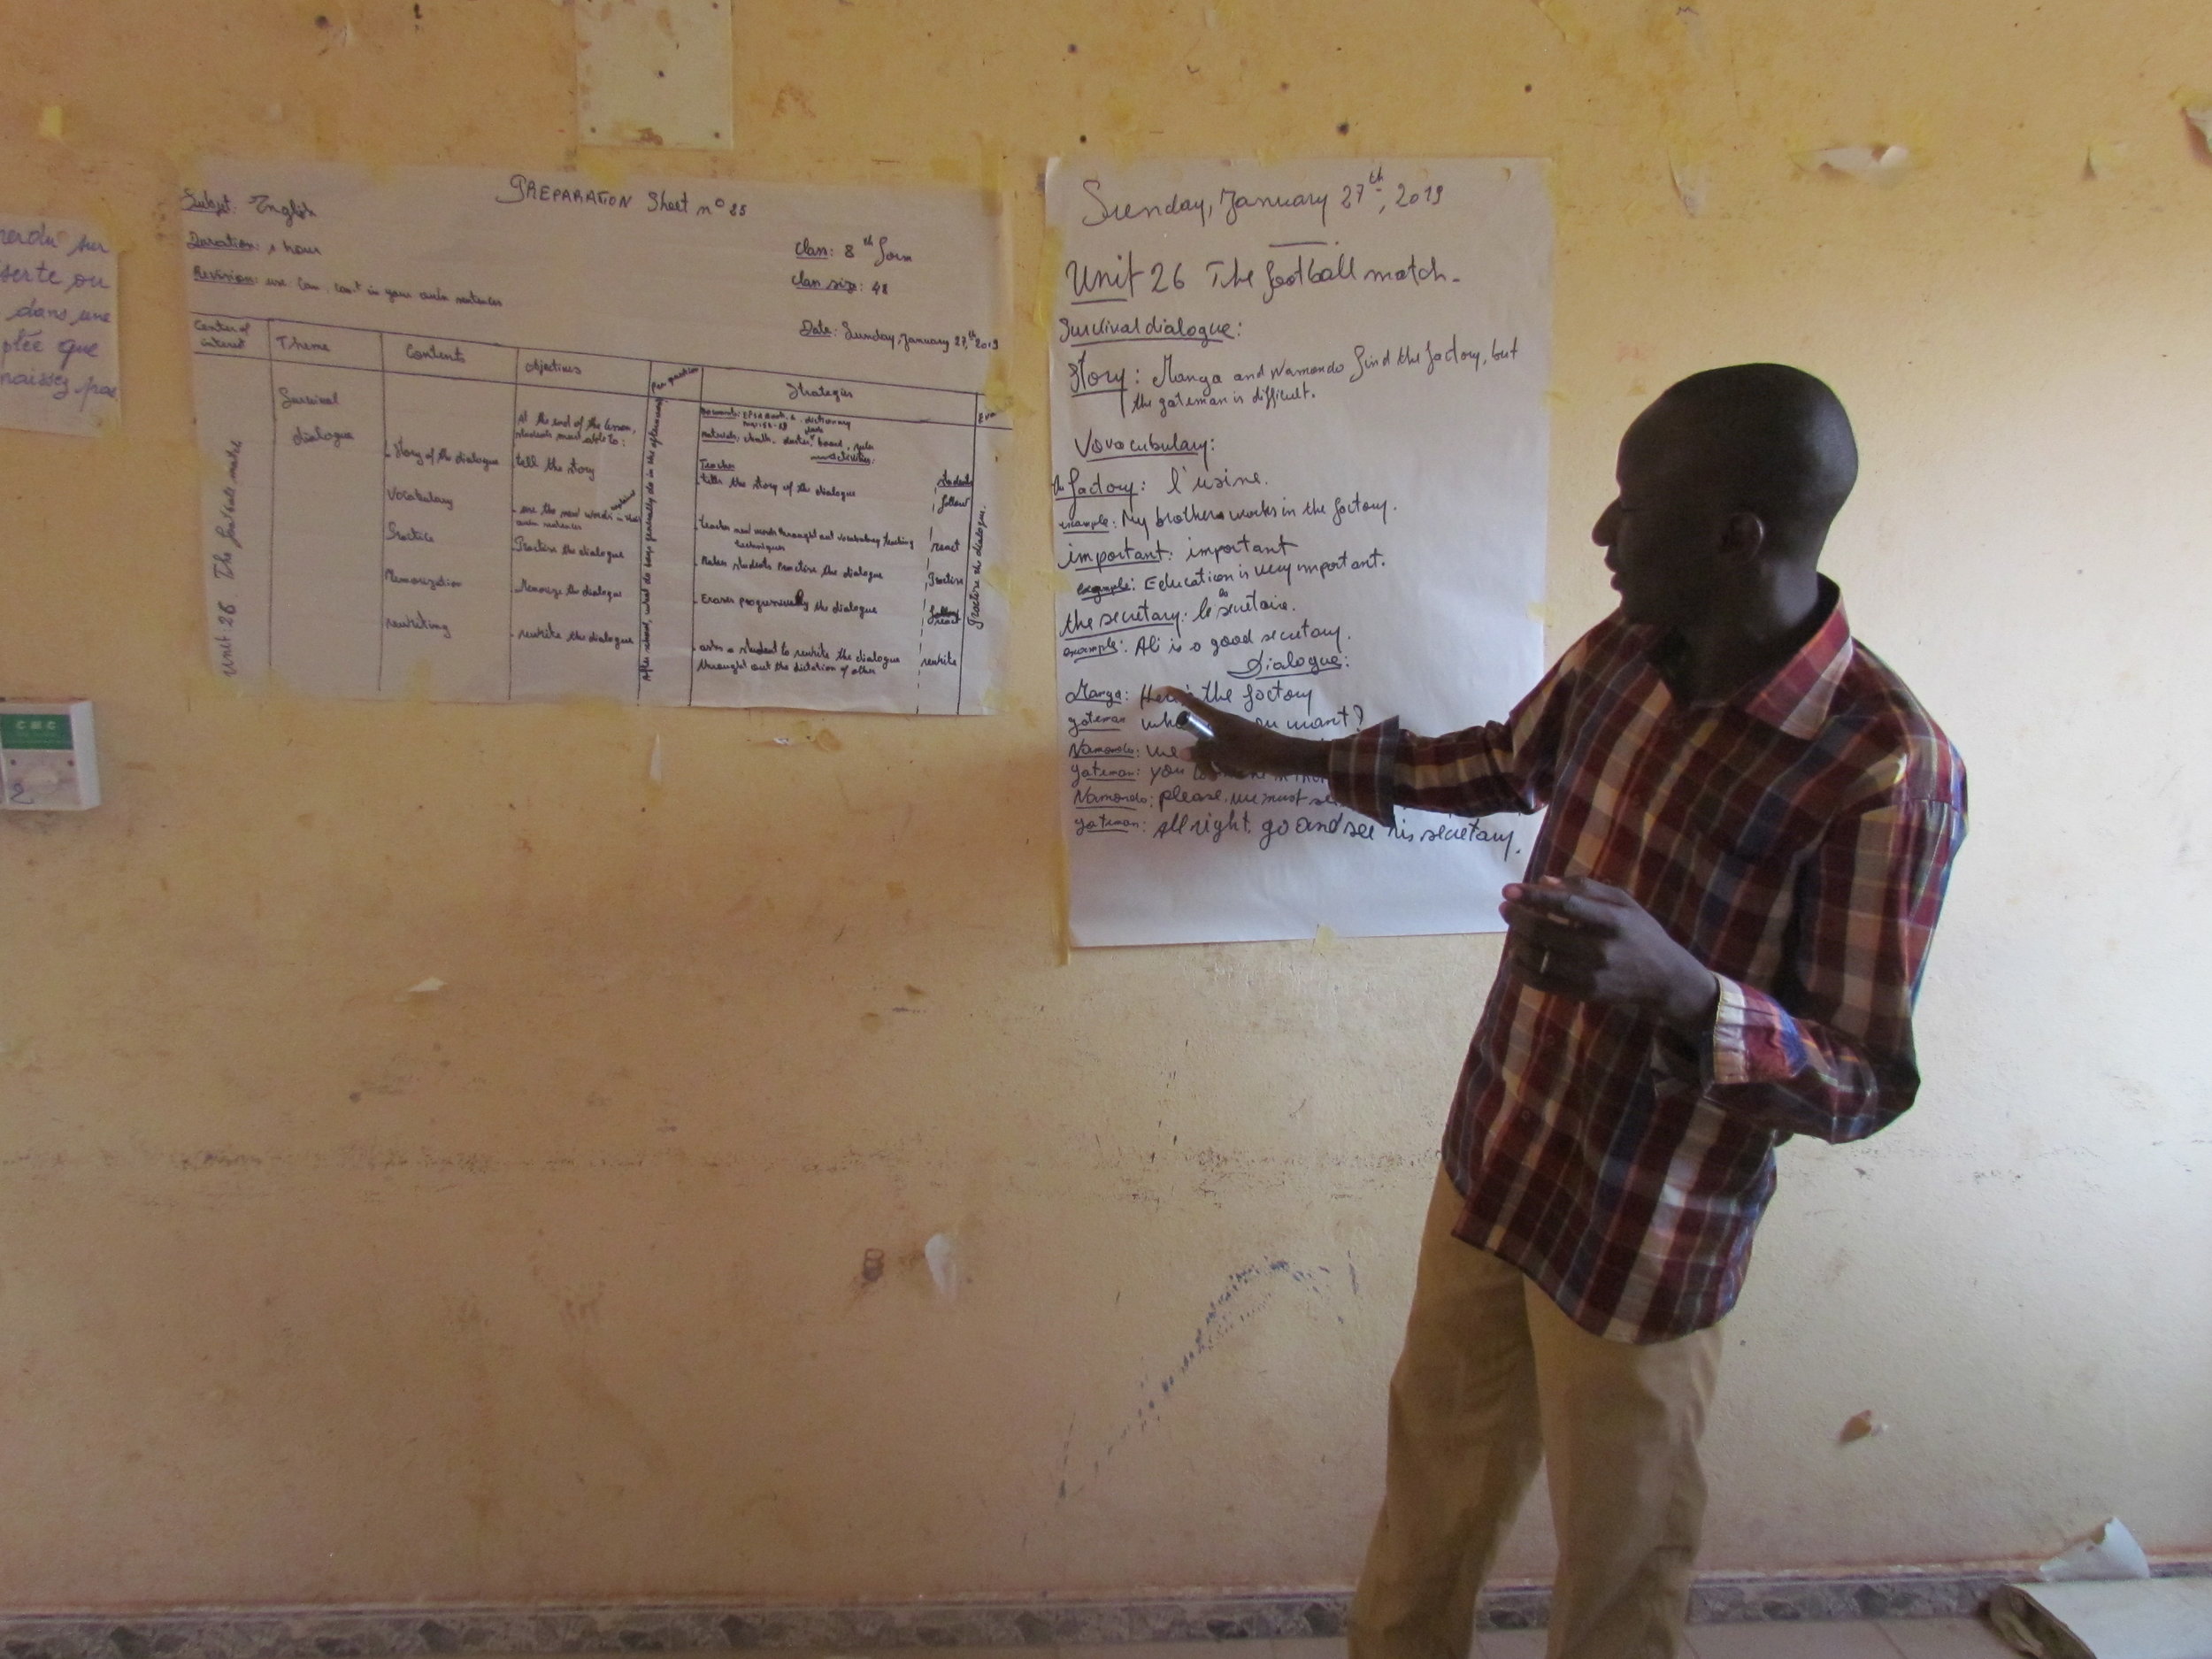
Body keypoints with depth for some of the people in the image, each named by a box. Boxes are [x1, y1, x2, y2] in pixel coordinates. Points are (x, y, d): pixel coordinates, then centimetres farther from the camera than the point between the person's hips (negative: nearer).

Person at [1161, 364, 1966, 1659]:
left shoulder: (1888, 770, -26)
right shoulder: (1626, 652, -4)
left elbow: (1865, 1089, -21)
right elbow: (1510, 764, 19)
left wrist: (1680, 990, -39)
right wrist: (1295, 755, 23)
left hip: (1647, 1251, -6)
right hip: (1490, 1167, 7)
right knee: (1433, 1495, 25)